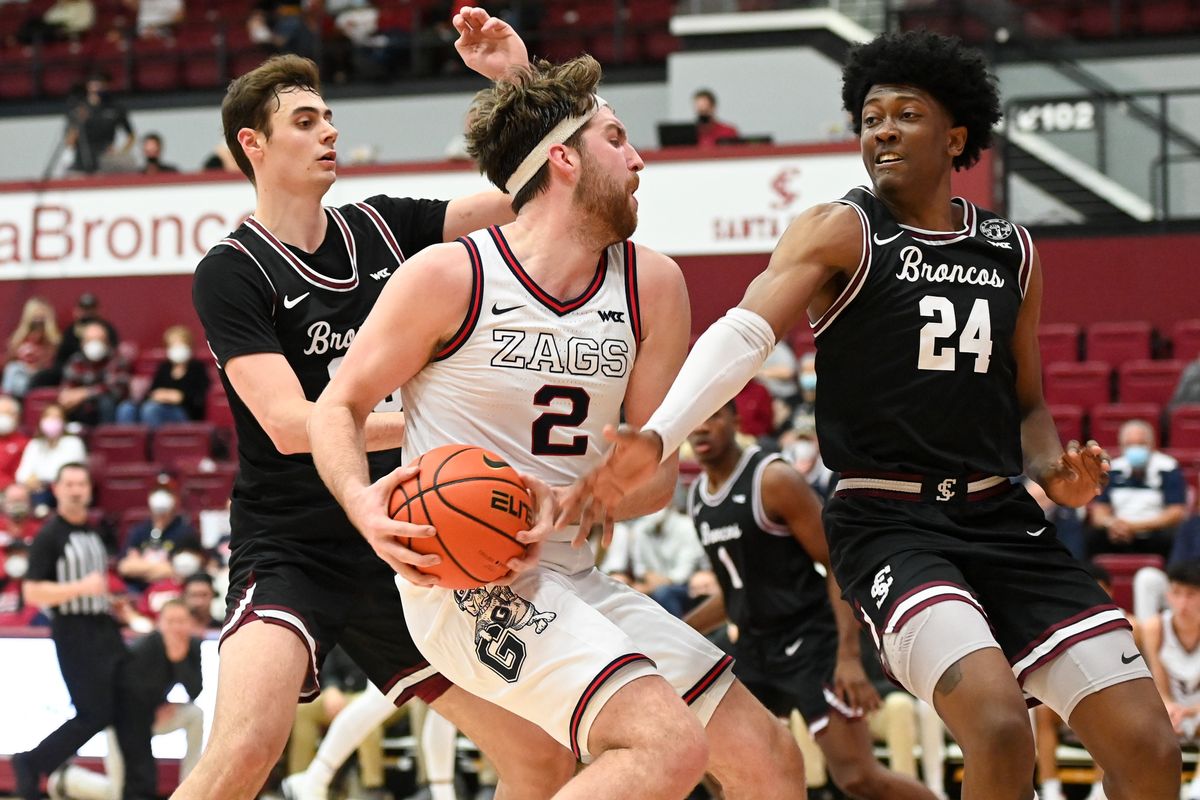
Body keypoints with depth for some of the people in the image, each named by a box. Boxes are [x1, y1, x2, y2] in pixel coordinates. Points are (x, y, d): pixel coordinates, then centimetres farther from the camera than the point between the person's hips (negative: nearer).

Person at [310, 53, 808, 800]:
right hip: (466, 580, -7)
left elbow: (657, 470, 5)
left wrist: (570, 506, -16)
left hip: (570, 575, 7)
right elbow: (338, 407, -1)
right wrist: (363, 503, -22)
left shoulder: (652, 285, 4)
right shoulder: (450, 277, -11)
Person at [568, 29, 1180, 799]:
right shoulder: (842, 232, -4)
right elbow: (744, 332, -21)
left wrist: (1053, 467, -1)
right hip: (888, 524, -5)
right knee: (999, 726, -29)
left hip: (1002, 519, 5)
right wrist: (657, 438, -38)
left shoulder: (1013, 251, 11)